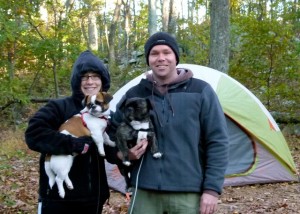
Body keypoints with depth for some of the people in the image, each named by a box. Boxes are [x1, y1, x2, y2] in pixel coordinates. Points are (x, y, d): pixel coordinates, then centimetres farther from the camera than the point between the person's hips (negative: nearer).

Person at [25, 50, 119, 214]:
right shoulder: (59, 107, -6)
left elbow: (113, 156, 6)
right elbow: (33, 133, -20)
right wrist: (74, 145, -24)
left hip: (93, 197, 5)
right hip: (58, 197, -4)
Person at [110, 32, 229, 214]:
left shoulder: (200, 92, -1)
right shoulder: (134, 95, 5)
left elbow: (217, 142, -2)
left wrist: (212, 189, -7)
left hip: (188, 195, -2)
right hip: (145, 193, 2)